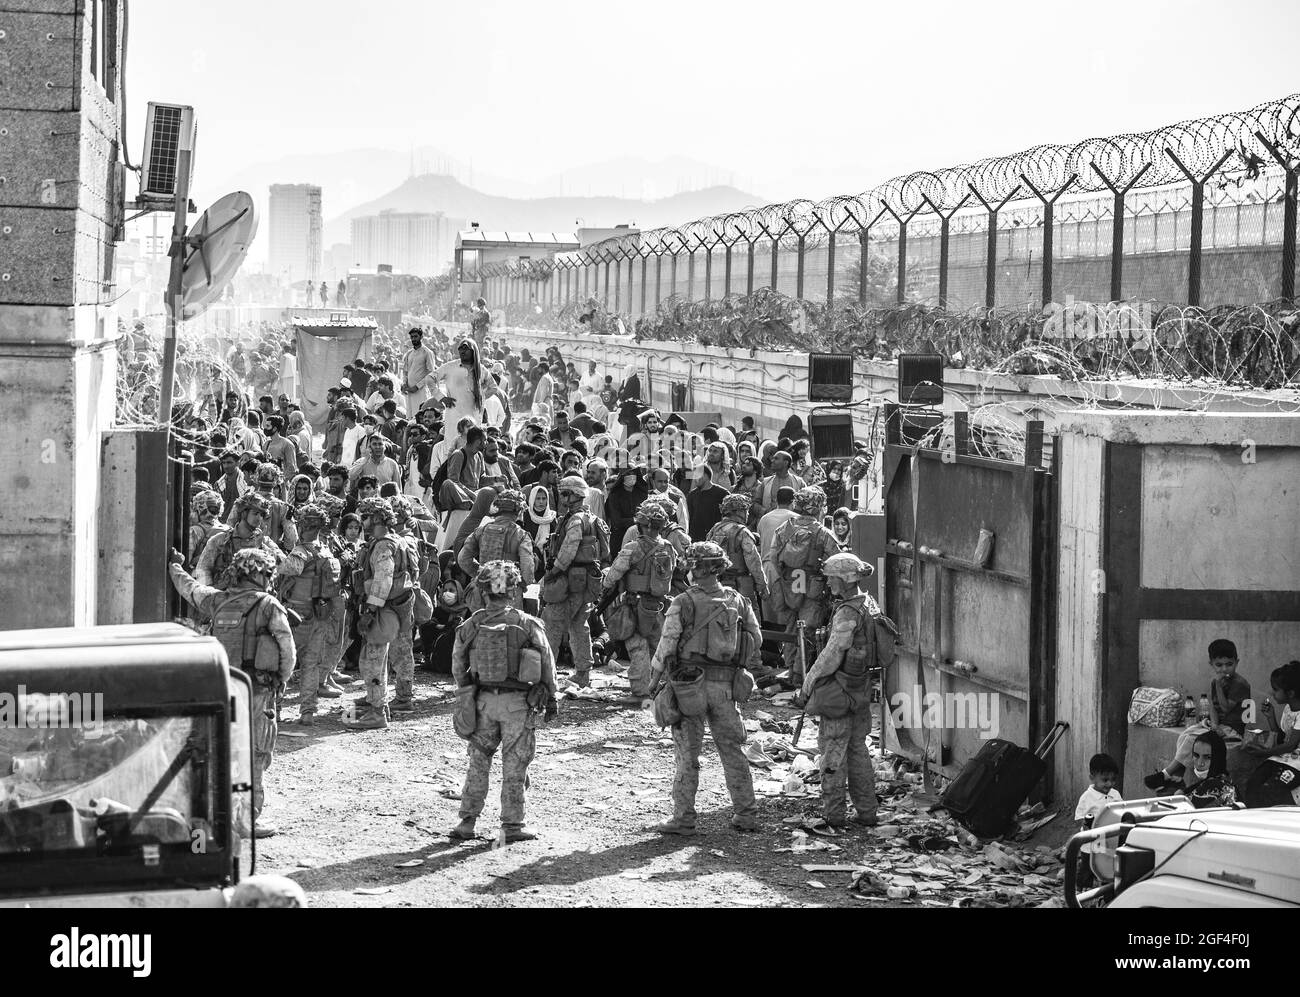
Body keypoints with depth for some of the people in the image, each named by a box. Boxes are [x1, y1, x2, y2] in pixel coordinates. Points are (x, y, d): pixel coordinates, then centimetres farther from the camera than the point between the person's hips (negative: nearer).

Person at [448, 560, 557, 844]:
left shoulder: (470, 626, -2)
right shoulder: (528, 625, -8)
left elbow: (458, 667, 7)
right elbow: (547, 665, -1)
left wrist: (466, 696, 21)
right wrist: (551, 700, 11)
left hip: (483, 700, 2)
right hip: (518, 702, -2)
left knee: (478, 761, 12)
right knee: (514, 765, 6)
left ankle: (467, 821, 12)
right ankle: (512, 824, 10)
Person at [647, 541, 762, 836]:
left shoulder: (684, 603, -10)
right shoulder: (738, 601, 4)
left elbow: (667, 645, -10)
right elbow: (755, 638, 10)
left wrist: (654, 679, 3)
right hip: (726, 686, 4)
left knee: (687, 753, 2)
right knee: (732, 750, 13)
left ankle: (684, 819, 3)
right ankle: (746, 815, 15)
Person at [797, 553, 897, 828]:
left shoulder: (847, 614, -21)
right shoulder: (869, 605, 7)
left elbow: (831, 656, -21)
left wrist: (808, 682, -9)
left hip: (838, 691, -9)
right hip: (861, 691, 9)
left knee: (832, 751, 0)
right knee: (858, 750, 16)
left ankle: (833, 813, 3)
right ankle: (866, 812, 19)